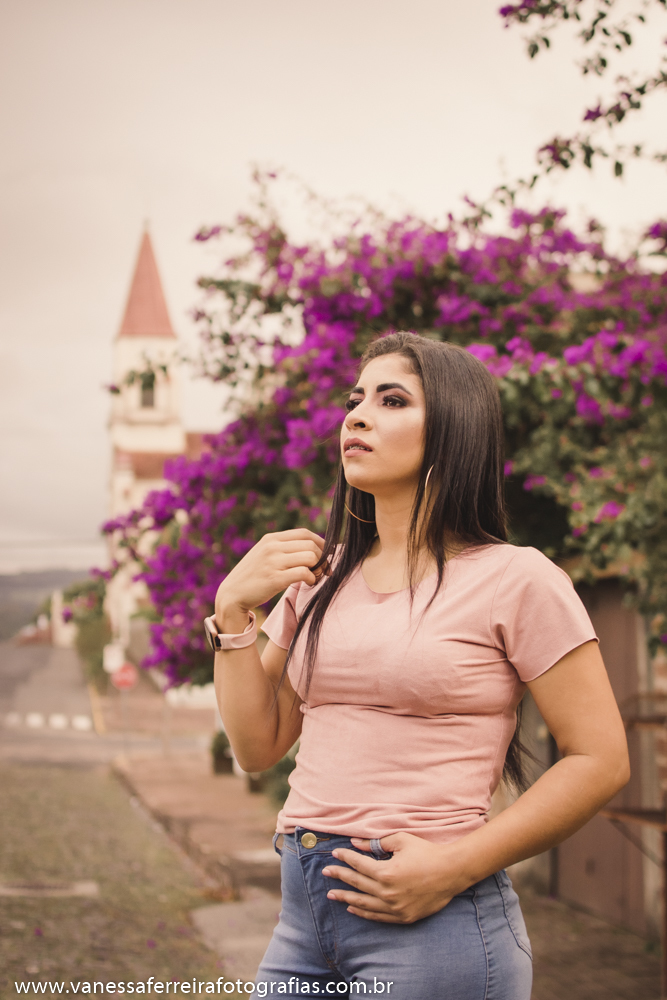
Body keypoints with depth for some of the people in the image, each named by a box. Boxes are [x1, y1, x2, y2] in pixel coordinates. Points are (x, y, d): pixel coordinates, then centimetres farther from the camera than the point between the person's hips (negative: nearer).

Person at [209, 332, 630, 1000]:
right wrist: (233, 608, 1)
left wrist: (455, 866, -15)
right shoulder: (319, 578, 11)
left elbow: (600, 760, -8)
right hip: (304, 914, 5)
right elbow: (259, 746, 11)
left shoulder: (514, 579, -6)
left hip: (432, 923, -5)